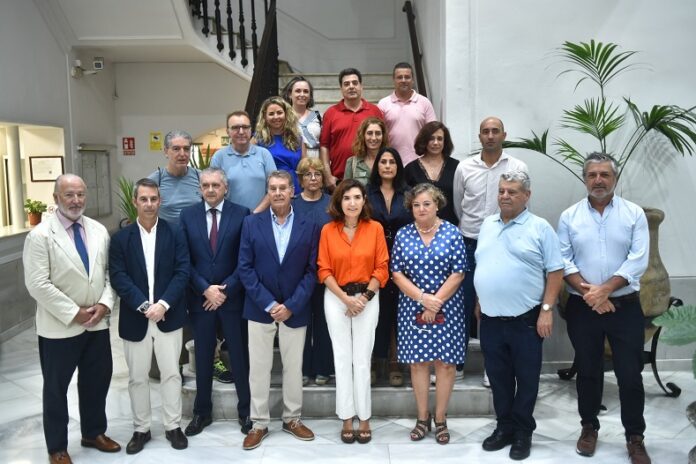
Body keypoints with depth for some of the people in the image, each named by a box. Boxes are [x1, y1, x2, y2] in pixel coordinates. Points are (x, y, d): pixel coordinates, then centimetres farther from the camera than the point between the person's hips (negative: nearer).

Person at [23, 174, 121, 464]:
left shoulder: (99, 231, 5)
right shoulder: (40, 235, -11)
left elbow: (108, 272, 7)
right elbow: (38, 285, -16)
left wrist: (104, 304, -9)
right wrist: (74, 313, -17)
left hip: (97, 323, 5)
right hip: (59, 327, -5)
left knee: (98, 380, 16)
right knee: (56, 387, 11)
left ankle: (93, 432, 37)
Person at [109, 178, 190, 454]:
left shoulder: (175, 234, 1)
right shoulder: (121, 238, 2)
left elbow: (182, 272, -5)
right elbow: (118, 277, -5)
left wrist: (163, 304, -16)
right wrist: (143, 306, -16)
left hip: (169, 316, -1)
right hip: (135, 318, 1)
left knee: (171, 373, 7)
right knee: (137, 377, 11)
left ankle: (173, 426, 22)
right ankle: (141, 429, 26)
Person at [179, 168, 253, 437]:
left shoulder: (241, 214, -3)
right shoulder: (188, 215, 4)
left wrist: (225, 289, -11)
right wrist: (205, 289, -9)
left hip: (233, 296, -2)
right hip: (200, 298, 2)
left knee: (240, 356, 8)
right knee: (203, 358, 12)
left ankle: (246, 411, 22)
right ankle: (202, 412, 26)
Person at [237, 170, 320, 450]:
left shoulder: (309, 227, 0)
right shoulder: (252, 223, 1)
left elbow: (311, 270, -2)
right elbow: (245, 268, -4)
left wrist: (291, 306, -12)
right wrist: (268, 304, -12)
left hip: (295, 310, 0)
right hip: (260, 308, 0)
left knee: (293, 367, 11)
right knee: (259, 368, 7)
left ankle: (292, 419, 28)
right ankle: (259, 423, 21)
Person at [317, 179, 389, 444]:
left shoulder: (375, 228, -2)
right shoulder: (328, 230, -2)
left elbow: (381, 268, -2)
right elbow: (324, 270, -3)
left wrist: (364, 297, -10)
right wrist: (346, 299, -11)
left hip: (367, 297, 0)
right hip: (336, 298, 1)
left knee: (362, 359, 2)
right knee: (342, 358, 5)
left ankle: (364, 418, 14)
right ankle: (347, 419, 15)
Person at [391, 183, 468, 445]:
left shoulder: (452, 233, -3)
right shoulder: (403, 235, 2)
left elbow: (458, 273, -7)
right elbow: (396, 273, -2)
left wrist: (436, 303, -12)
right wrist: (422, 298, -13)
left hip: (446, 309, -1)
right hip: (412, 309, 2)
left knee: (445, 362, 4)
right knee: (417, 362, 8)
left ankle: (440, 419, 19)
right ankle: (422, 418, 21)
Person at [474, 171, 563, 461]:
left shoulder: (540, 228, -6)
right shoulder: (487, 225, 10)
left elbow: (555, 272, -8)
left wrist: (546, 309, -13)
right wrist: (479, 303, 12)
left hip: (526, 320, -4)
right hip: (491, 319, 5)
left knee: (526, 378, 8)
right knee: (498, 377, 13)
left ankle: (523, 432, 22)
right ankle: (504, 427, 28)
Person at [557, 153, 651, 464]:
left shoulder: (634, 214, 0)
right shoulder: (569, 216, 2)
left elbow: (638, 260, -9)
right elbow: (563, 260, -3)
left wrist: (605, 289, -17)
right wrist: (588, 291, -15)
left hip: (625, 307, -1)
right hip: (582, 308, 1)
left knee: (630, 374, 4)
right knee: (588, 371, 12)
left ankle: (635, 436, 20)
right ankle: (589, 427, 29)